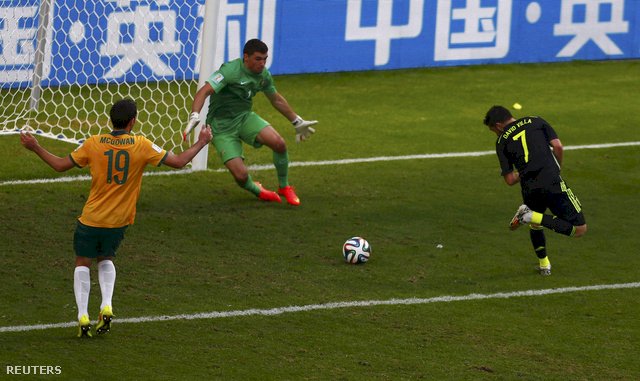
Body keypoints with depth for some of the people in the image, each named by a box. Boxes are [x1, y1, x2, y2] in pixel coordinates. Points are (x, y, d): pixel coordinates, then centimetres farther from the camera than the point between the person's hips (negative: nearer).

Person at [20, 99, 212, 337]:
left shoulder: (93, 144, -9)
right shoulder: (141, 146, -10)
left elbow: (60, 165, -2)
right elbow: (179, 162, -6)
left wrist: (35, 148, 11)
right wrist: (201, 143, 9)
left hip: (91, 219, -1)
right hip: (120, 220, 1)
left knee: (82, 263, 16)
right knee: (106, 259, 25)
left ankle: (82, 315, 2)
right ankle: (106, 306, 3)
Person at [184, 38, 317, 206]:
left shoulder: (263, 75, 1)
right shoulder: (231, 71, -21)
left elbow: (277, 100, 20)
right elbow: (203, 92, -28)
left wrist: (297, 122, 27)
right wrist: (194, 117, -44)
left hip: (245, 117, 6)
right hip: (222, 126, -6)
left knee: (279, 143, -21)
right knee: (241, 175, -20)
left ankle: (284, 187, 5)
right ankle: (256, 190, 19)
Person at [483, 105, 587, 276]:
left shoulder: (502, 142, 12)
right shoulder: (536, 122, 12)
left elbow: (510, 180, 7)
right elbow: (558, 146, 0)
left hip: (529, 190, 3)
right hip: (552, 183, -3)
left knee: (535, 225, 33)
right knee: (580, 228, 0)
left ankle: (544, 265, 30)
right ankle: (533, 216, -11)